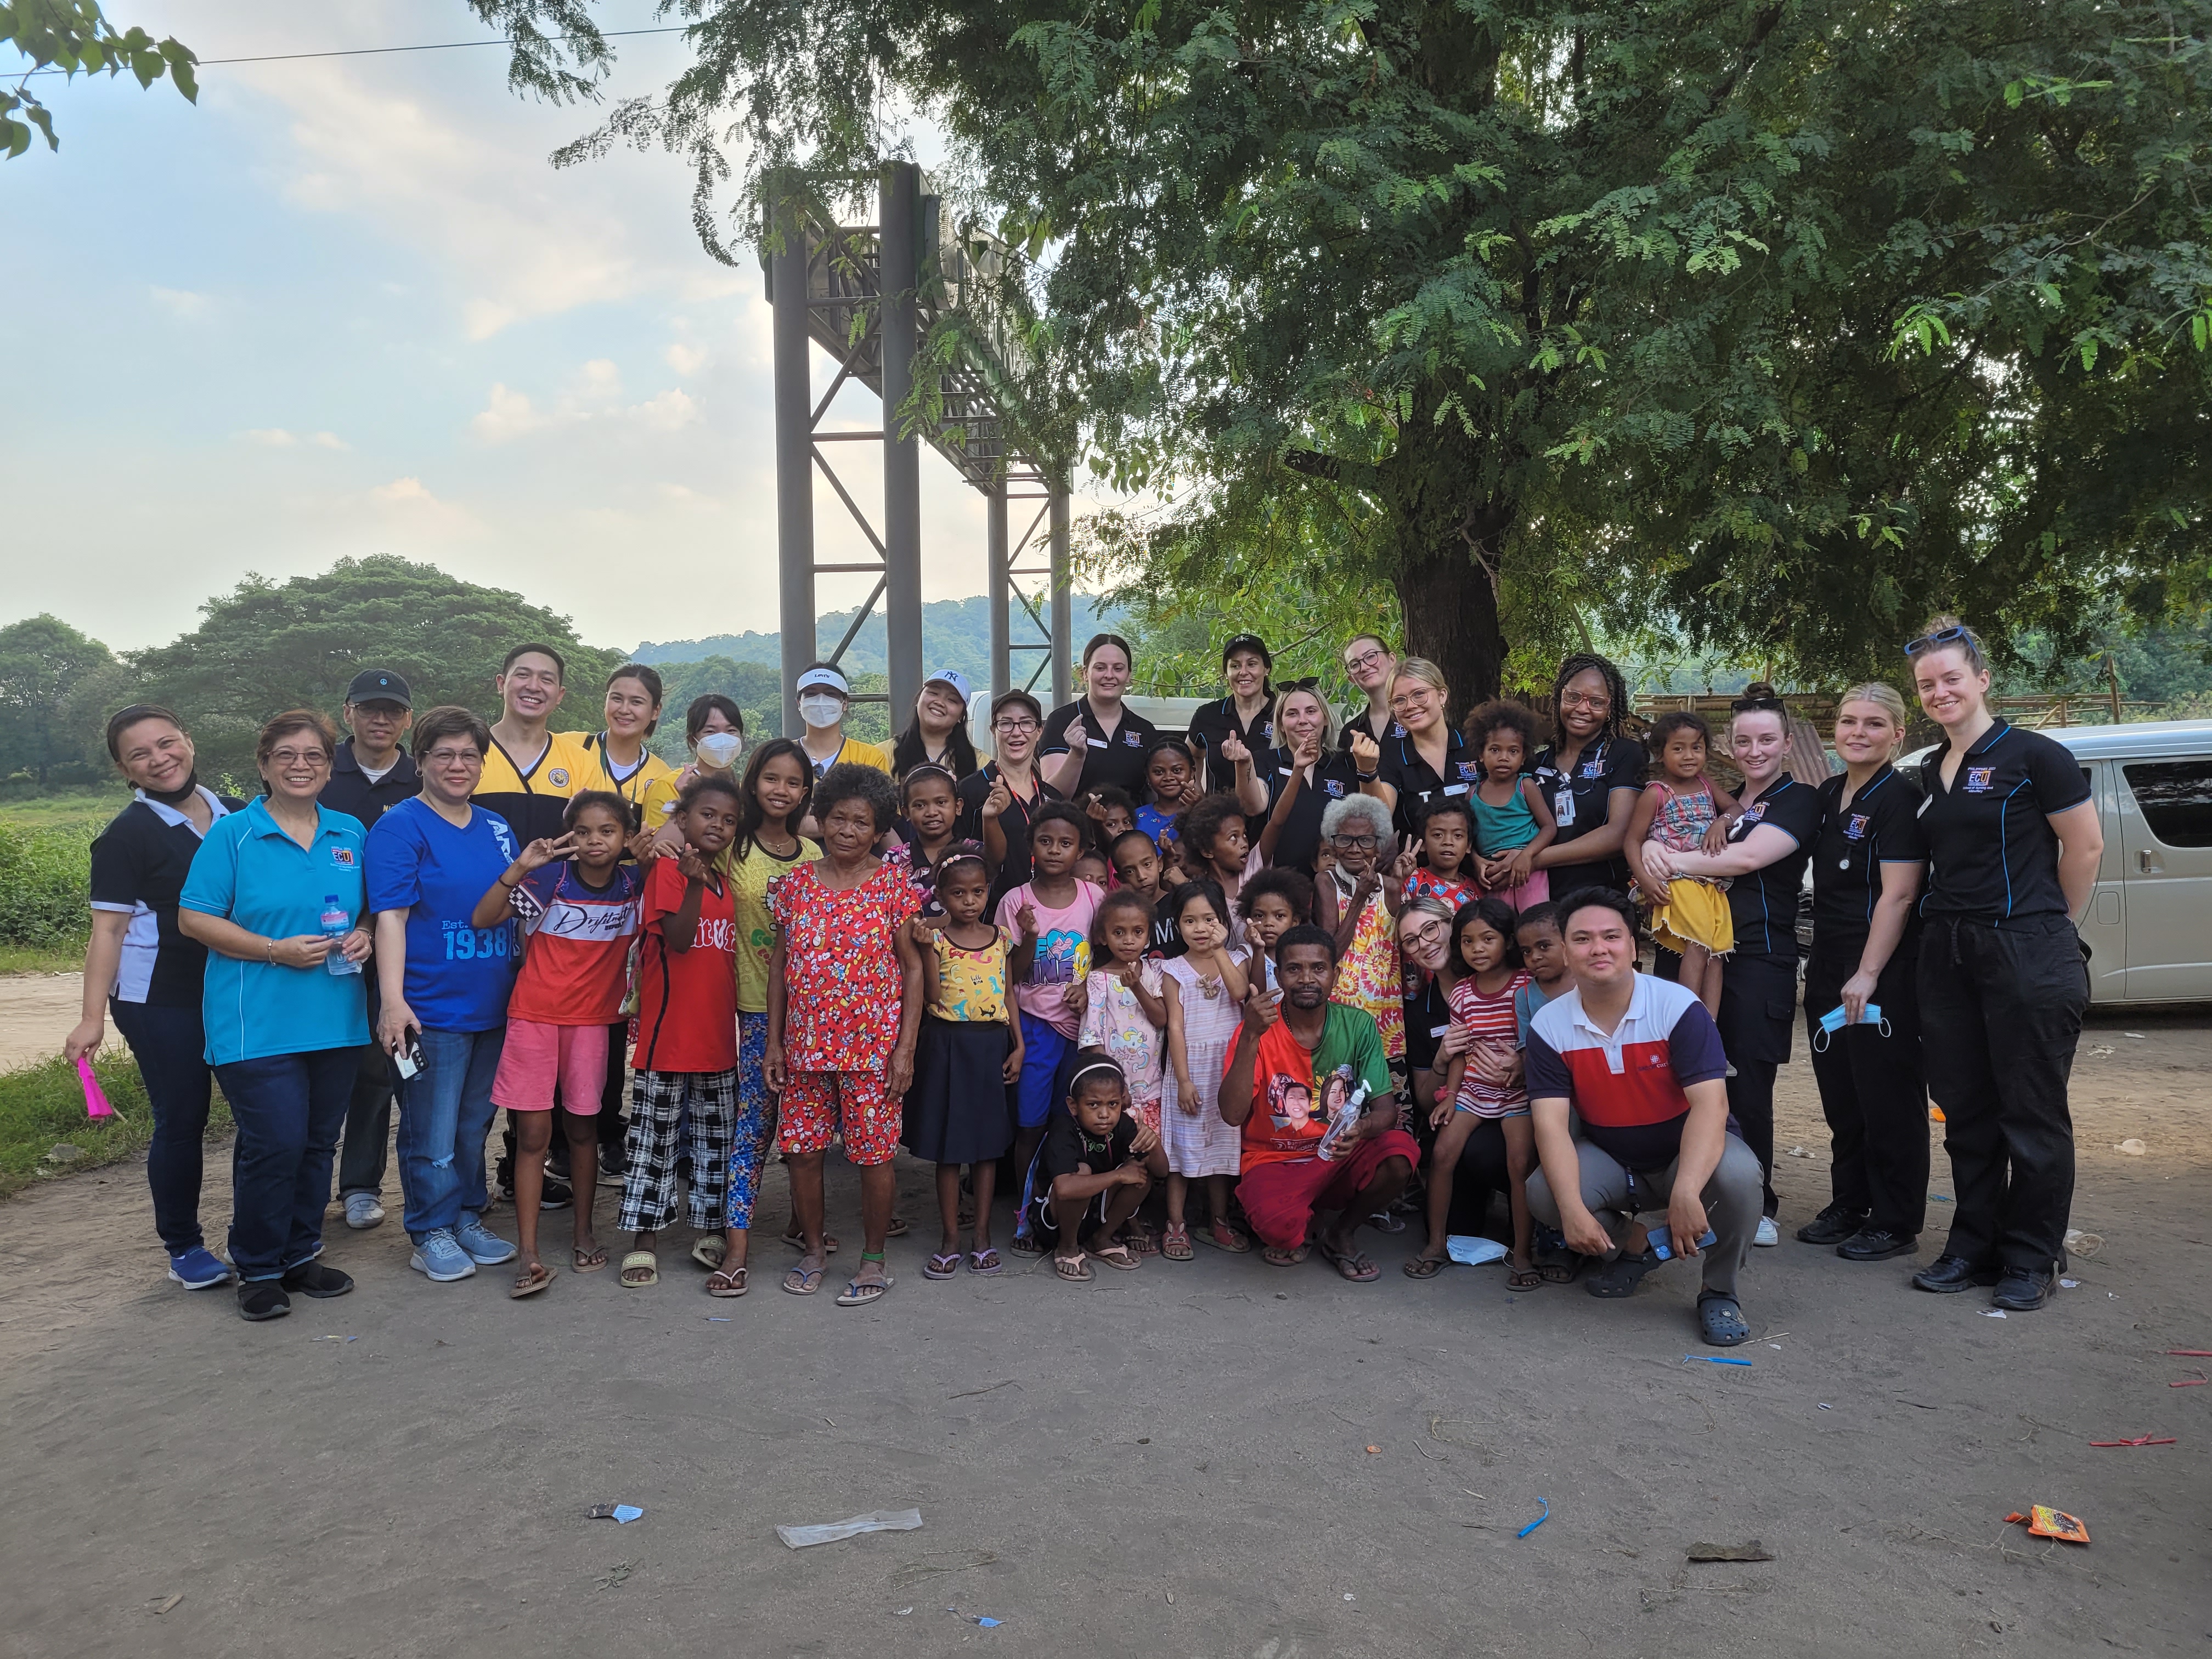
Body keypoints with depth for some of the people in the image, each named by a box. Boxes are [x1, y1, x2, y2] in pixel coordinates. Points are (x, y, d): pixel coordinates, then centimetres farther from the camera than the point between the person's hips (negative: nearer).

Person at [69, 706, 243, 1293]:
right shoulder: (126, 836, -6)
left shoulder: (238, 816, 7)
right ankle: (183, 1249, 18)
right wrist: (93, 1017, -13)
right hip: (162, 1001, -4)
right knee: (181, 1119, 2)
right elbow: (108, 929, -8)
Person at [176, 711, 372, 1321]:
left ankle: (301, 1255, 27)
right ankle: (258, 1269, 11)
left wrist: (364, 935, -3)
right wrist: (275, 950, -16)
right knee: (274, 1143, -8)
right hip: (258, 1023, -5)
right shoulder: (232, 834, -3)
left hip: (335, 1019, 5)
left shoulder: (351, 834, 10)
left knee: (318, 1141, 11)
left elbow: (372, 908, 20)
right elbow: (193, 919, -6)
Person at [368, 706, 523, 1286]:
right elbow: (391, 917, -16)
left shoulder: (497, 828, 12)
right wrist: (393, 999, -23)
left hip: (493, 1005, 6)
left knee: (475, 1123, 17)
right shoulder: (400, 827, -8)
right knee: (432, 1133, 2)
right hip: (431, 1009, -6)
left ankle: (469, 1218, 30)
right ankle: (431, 1233, 16)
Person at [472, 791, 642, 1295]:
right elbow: (481, 920, -13)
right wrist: (518, 868, -25)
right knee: (533, 1133, -1)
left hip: (592, 1020, 2)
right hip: (534, 1016, -2)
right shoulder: (550, 878, -10)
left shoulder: (635, 883, -2)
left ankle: (584, 1233, 27)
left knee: (582, 1127, 13)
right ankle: (527, 1254, 2)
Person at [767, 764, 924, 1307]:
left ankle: (874, 1260, 20)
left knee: (874, 1153, 3)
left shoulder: (893, 886, -4)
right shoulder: (796, 883, 4)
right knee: (802, 1150, 9)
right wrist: (774, 1041, 5)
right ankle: (814, 1251, 28)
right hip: (806, 1044, 3)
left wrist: (906, 1046, -8)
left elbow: (913, 967, -3)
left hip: (873, 1044, -3)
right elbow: (780, 965, 9)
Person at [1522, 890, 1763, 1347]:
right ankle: (1633, 1245, 10)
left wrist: (1686, 1193, -44)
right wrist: (1572, 1208, -34)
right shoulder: (1549, 1025, -12)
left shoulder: (1678, 1006, -20)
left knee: (1737, 1173, -34)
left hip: (1688, 1153, -2)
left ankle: (1720, 1291, -3)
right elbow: (1551, 1124, -18)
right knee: (1543, 1194, -25)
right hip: (1608, 1160, 2)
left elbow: (1710, 1104, -29)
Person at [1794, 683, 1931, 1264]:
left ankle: (1896, 1223, 11)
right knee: (1840, 1095, 15)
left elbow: (1898, 895, -18)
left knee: (1888, 1100, 1)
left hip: (1882, 972, -8)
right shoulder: (1830, 794, 12)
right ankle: (1849, 1205, 27)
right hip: (1828, 968, 8)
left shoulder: (1900, 797, -12)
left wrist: (1868, 973, -21)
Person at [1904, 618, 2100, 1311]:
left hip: (2028, 956, -6)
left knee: (2032, 1114, 2)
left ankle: (2031, 1260, 15)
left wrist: (2049, 925, 3)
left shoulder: (2033, 755, -8)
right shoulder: (1930, 773, 12)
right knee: (1965, 1111, 12)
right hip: (1948, 955, 7)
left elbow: (2085, 847, -4)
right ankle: (1973, 1246, 23)